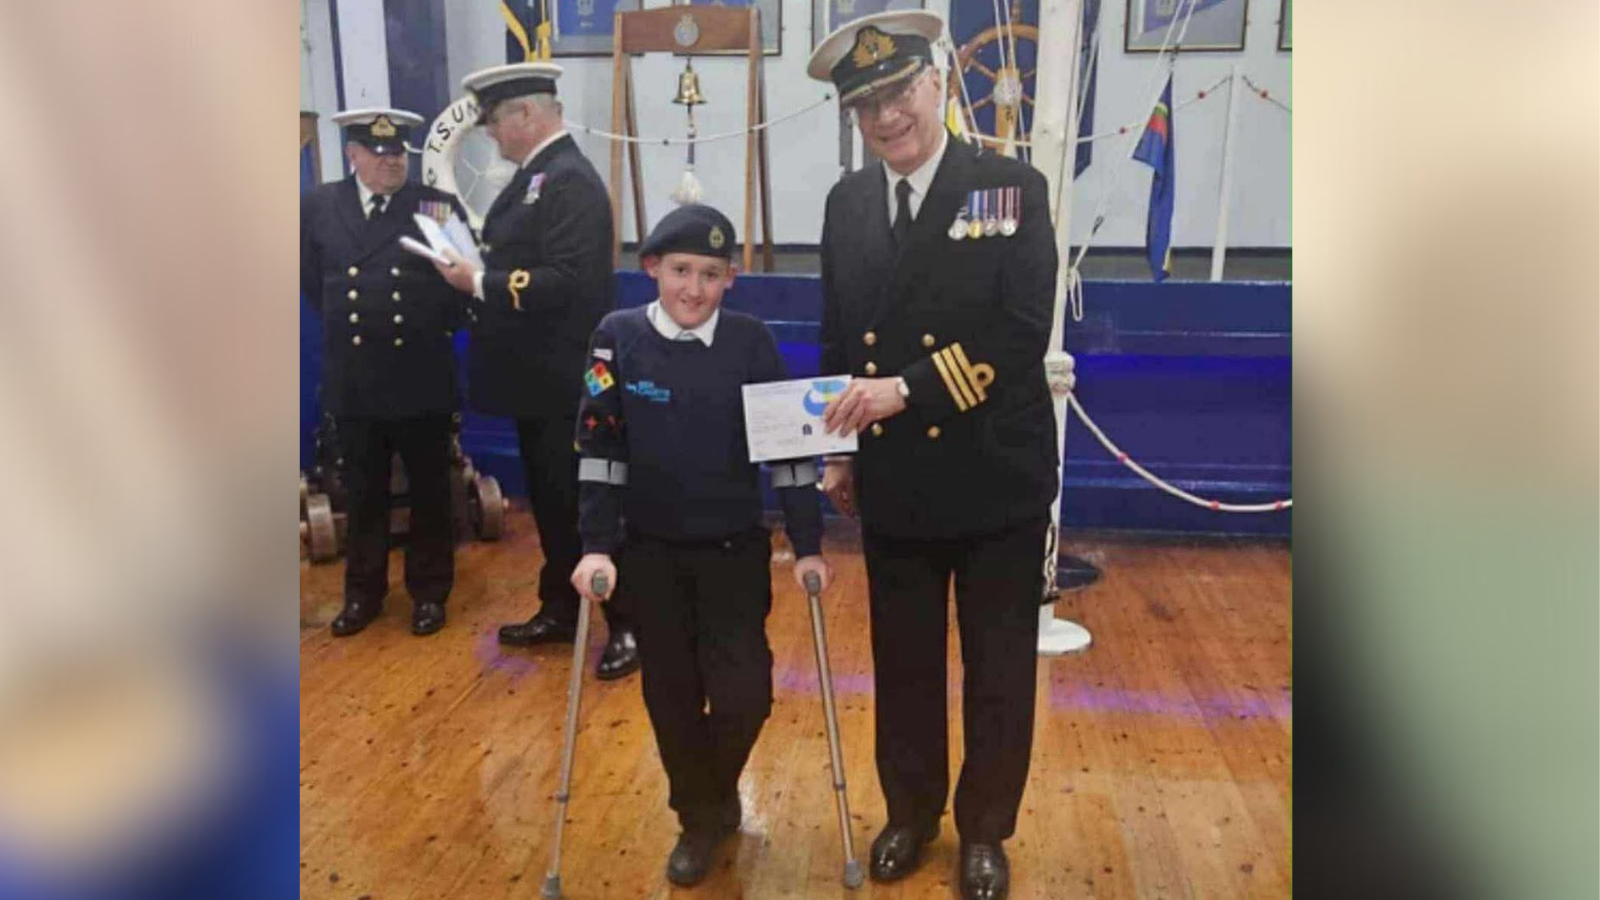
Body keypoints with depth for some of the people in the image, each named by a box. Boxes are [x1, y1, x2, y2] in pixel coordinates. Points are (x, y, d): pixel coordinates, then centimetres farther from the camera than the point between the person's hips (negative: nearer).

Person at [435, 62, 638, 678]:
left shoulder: (571, 179, -18)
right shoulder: (535, 174, 12)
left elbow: (569, 282, -28)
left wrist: (479, 283, -22)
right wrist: (473, 267, -1)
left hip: (562, 382, -10)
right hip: (536, 379, 10)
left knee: (585, 503, 0)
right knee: (551, 502, 18)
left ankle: (628, 625, 13)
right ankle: (559, 611, 32)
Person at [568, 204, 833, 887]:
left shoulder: (751, 341, -7)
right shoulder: (619, 338, -7)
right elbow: (597, 448, -7)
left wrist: (808, 544, -7)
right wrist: (597, 546, -13)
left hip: (736, 548, 0)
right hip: (649, 551, 1)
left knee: (743, 693, -3)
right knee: (672, 695, 9)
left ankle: (719, 794, 29)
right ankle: (699, 819, 31)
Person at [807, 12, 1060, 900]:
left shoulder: (1011, 187, -9)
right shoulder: (846, 203, 5)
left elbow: (1024, 333, -18)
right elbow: (837, 340, 10)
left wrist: (907, 388, -24)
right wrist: (839, 449, 8)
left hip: (994, 477, -3)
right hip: (892, 480, 4)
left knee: (998, 670, 12)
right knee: (903, 663, 17)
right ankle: (910, 812, 38)